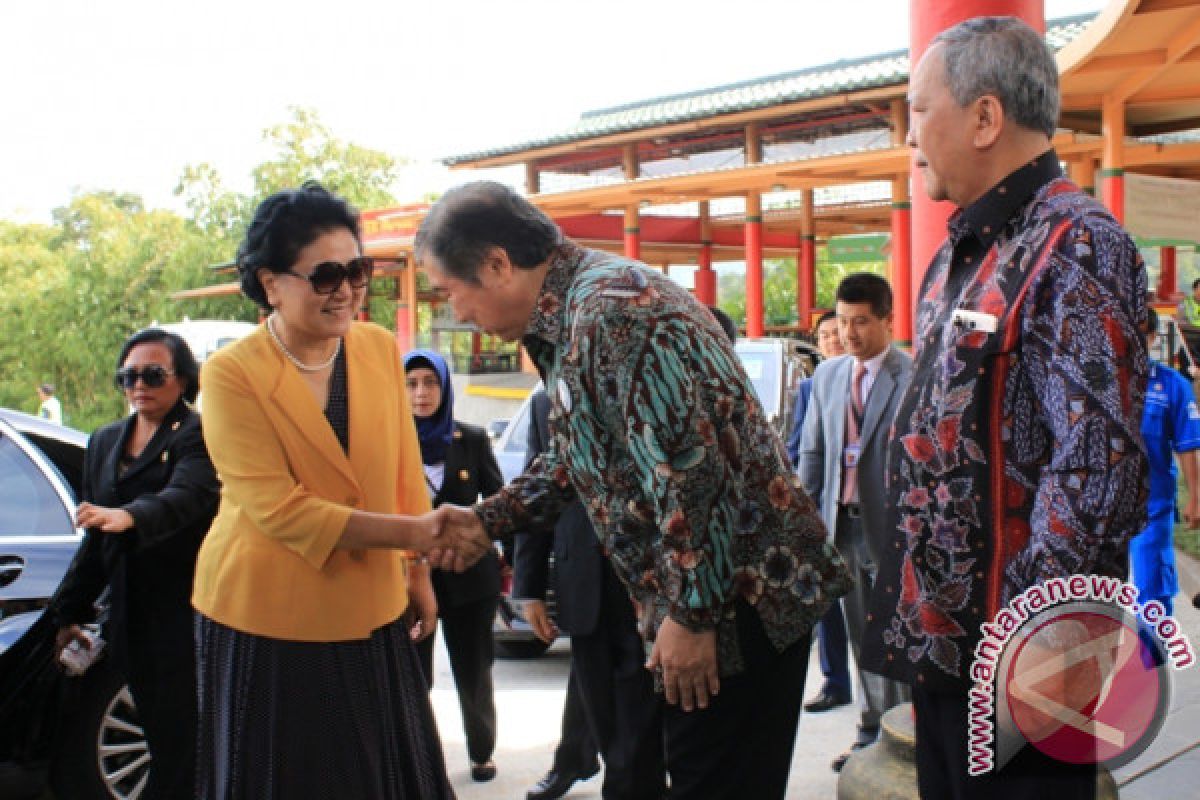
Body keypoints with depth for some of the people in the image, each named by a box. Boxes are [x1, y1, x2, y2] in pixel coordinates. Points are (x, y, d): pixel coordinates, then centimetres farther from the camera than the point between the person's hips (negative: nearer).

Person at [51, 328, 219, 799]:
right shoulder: (105, 442, 15)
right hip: (129, 616, 6)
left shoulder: (200, 436, -7)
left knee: (177, 746, -5)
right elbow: (95, 541, 20)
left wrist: (128, 516, -46)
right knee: (160, 739, 10)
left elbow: (186, 495, -28)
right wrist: (71, 611, 20)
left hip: (185, 614, -6)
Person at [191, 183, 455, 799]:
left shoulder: (380, 348, 0)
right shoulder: (232, 374, -13)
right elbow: (279, 510, -19)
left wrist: (418, 572, 7)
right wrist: (414, 533, -23)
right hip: (267, 621, -4)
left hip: (371, 614, 4)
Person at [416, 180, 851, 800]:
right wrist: (489, 518, 16)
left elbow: (688, 469, -26)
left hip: (741, 596, -10)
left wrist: (692, 615, -21)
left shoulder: (612, 305, -21)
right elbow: (578, 460, 23)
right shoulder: (567, 318, 12)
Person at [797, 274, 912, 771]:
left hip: (892, 526, -6)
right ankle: (872, 732, 28)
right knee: (861, 637, 15)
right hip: (843, 524, 6)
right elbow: (811, 451, 13)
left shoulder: (914, 376, -10)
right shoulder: (827, 375, 9)